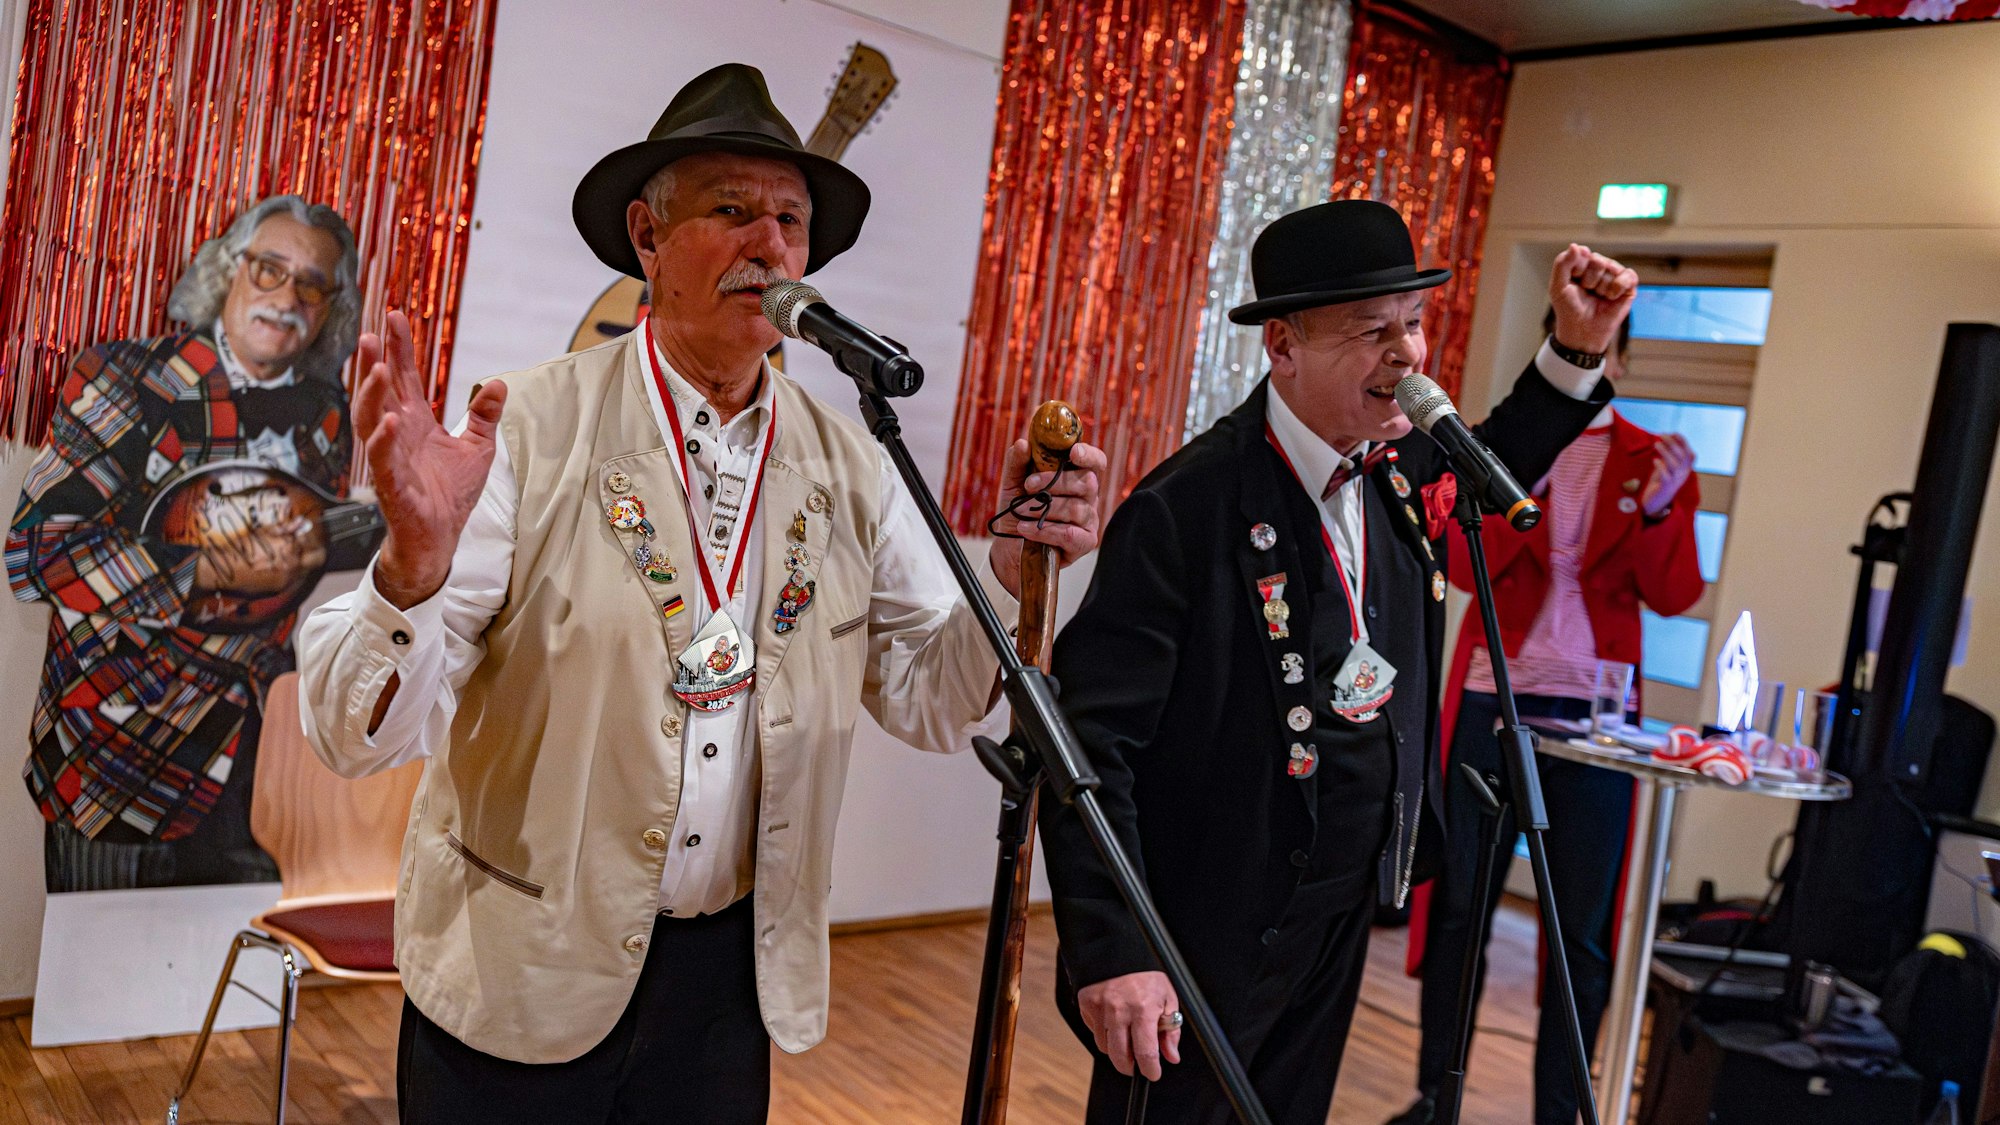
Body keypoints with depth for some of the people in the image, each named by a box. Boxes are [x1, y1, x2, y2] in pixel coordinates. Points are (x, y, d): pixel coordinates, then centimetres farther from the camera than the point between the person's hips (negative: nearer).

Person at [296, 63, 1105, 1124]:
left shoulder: (847, 466, -1)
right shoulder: (530, 430, -14)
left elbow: (928, 700, 2)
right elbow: (358, 731, -17)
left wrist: (1013, 570, -15)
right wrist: (415, 564, -37)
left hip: (732, 981, 3)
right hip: (518, 985, -3)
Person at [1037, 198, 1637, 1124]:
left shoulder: (1400, 468, 1)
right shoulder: (1184, 510, -23)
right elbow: (1092, 739, -23)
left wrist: (1574, 353, 11)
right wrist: (1111, 955, -25)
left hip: (1340, 929, 8)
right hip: (1204, 941, -7)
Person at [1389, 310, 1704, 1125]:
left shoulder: (1652, 462, 7)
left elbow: (1674, 596, -1)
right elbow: (1466, 568, -5)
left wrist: (1659, 511, -18)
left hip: (1593, 712, 1)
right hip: (1493, 697, 0)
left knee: (1582, 931, 4)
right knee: (1459, 907, 5)